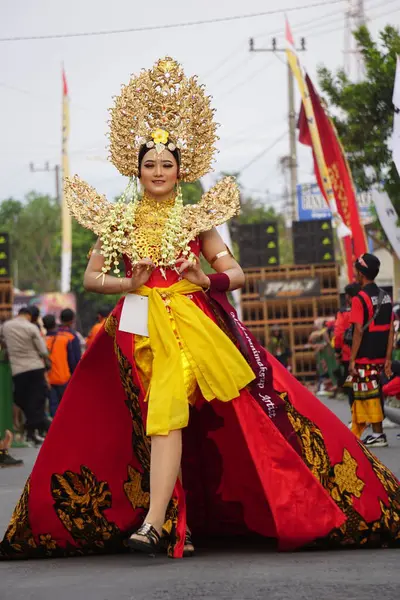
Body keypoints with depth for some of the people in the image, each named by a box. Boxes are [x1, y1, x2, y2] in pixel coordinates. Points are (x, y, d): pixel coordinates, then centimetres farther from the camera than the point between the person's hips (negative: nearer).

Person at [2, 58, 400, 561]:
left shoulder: (196, 217, 9)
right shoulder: (118, 218, 10)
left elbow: (236, 273, 10)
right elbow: (91, 277, 11)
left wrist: (207, 279, -10)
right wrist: (128, 284, -6)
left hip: (191, 323, -2)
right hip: (138, 326, 2)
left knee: (167, 411, -19)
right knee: (158, 417, -3)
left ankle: (155, 523, -27)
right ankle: (176, 523, 4)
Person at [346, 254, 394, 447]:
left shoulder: (360, 298, -13)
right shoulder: (385, 297, 9)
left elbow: (358, 331, -16)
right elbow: (391, 330, 8)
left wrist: (352, 359, -12)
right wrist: (388, 358, 11)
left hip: (364, 358, -7)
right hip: (380, 357, 7)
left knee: (369, 395, -1)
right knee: (368, 394, 14)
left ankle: (378, 435, 0)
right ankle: (357, 432, 21)